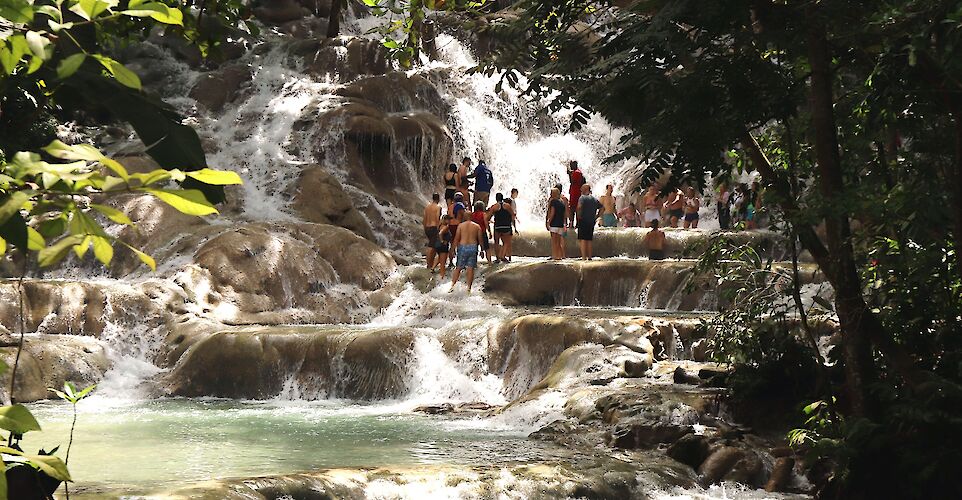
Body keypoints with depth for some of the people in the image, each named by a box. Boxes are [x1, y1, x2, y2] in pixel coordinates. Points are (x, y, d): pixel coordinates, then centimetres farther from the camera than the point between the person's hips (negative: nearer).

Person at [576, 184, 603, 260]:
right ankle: (589, 257, 13)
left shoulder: (582, 197, -6)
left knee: (582, 239, -5)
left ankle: (584, 257, -12)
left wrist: (579, 216, -12)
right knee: (589, 240, 13)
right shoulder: (595, 199, 14)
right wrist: (596, 216, 15)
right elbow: (602, 208, 18)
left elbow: (579, 206, -23)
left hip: (583, 220, -6)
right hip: (592, 222, 6)